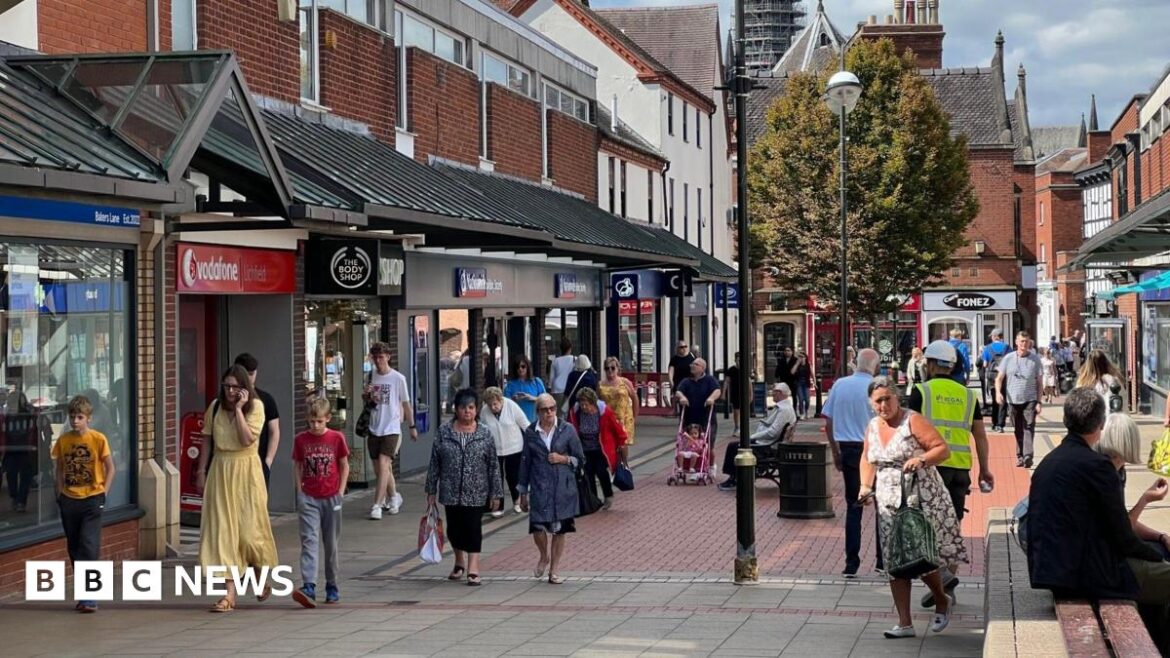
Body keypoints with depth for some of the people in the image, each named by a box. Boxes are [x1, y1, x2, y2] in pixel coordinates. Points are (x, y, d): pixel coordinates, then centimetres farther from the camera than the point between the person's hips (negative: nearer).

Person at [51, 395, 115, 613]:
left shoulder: (98, 439, -7)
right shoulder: (63, 440, 3)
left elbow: (110, 468, 0)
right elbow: (59, 468, 13)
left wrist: (103, 493, -7)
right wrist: (60, 493, 5)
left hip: (92, 499, -4)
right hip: (69, 500, 4)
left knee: (89, 547, -10)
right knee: (74, 548, 9)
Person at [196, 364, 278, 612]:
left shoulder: (255, 406, -6)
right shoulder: (215, 406, 5)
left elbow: (247, 439, -19)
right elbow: (207, 440, 12)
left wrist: (238, 408, -19)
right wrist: (201, 471, 9)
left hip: (246, 471, -3)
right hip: (220, 471, 3)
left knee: (249, 528, 0)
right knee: (222, 529, -4)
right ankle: (230, 593, -3)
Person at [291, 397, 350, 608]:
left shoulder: (337, 438, -2)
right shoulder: (301, 440, 1)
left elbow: (344, 466, 5)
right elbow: (297, 466, 10)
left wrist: (340, 492, -1)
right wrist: (300, 491, 1)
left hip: (331, 498, 0)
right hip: (309, 498, 0)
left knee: (331, 543, 9)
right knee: (310, 540, -12)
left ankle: (332, 586, 22)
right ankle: (308, 587, -22)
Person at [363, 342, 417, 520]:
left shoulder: (398, 378, -5)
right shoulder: (371, 376, 7)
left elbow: (406, 404, 4)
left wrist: (412, 426, 8)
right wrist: (366, 395, -5)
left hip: (391, 428, -5)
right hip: (374, 428, 5)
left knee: (383, 465, -16)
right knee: (380, 468, 11)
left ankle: (377, 505, -16)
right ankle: (394, 496, 33)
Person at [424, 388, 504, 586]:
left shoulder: (484, 433, -1)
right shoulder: (444, 431, 0)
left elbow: (494, 465, 1)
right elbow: (434, 462, 3)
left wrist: (496, 493, -2)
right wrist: (431, 490, 2)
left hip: (476, 494, -2)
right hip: (451, 492, 2)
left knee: (473, 529, -6)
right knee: (454, 529, 11)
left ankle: (473, 569, -4)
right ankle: (460, 562, 33)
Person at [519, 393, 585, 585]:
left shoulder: (567, 430, 2)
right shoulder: (530, 433, 4)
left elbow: (580, 459, 8)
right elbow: (525, 463, 9)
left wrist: (563, 459, -11)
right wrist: (523, 493, 10)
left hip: (563, 488, 0)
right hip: (539, 488, 0)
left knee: (560, 529, 4)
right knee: (537, 527, -10)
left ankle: (554, 570, 18)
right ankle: (544, 556, 22)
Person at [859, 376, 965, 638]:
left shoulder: (913, 421, -8)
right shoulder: (872, 427, 11)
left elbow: (943, 449, -11)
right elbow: (868, 460, 25)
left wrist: (921, 459, -27)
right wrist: (865, 486, 9)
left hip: (921, 499, -6)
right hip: (889, 503, 6)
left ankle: (942, 601, 24)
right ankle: (905, 623, 6)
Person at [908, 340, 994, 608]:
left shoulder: (921, 392, 1)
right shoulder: (967, 395, 14)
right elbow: (980, 436, 11)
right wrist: (985, 470, 14)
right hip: (960, 467, 4)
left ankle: (941, 572, -21)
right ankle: (947, 588, 12)